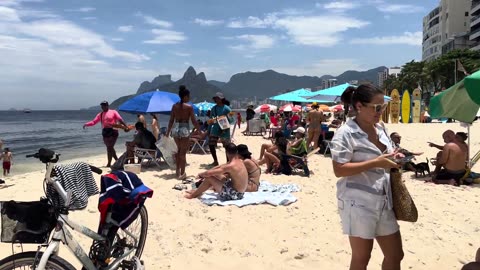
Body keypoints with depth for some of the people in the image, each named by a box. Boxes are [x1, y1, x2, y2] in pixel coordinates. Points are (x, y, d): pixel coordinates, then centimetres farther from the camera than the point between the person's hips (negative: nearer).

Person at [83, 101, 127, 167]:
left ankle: (109, 163, -2)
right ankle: (117, 160, 22)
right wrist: (86, 124, -4)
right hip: (105, 132, 5)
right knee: (110, 148, 7)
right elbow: (93, 122, 12)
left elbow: (120, 119, -6)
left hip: (113, 131, -5)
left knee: (110, 147, -8)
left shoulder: (113, 112, 4)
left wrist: (125, 126, -17)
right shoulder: (100, 114, 16)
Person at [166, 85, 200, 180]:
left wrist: (167, 133, 14)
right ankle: (182, 174, 7)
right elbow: (194, 121, -7)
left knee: (178, 151, 20)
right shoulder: (189, 107, -7)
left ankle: (178, 170, 30)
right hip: (184, 129, -5)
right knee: (183, 152, 2)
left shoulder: (174, 106, 6)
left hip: (176, 129, 5)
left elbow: (171, 121, 7)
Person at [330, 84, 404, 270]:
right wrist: (375, 163, -25)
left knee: (395, 255, 16)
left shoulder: (379, 129, 8)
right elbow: (339, 170, -22)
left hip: (383, 202, 8)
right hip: (358, 204, -8)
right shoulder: (345, 133, -16)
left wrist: (393, 159, -1)